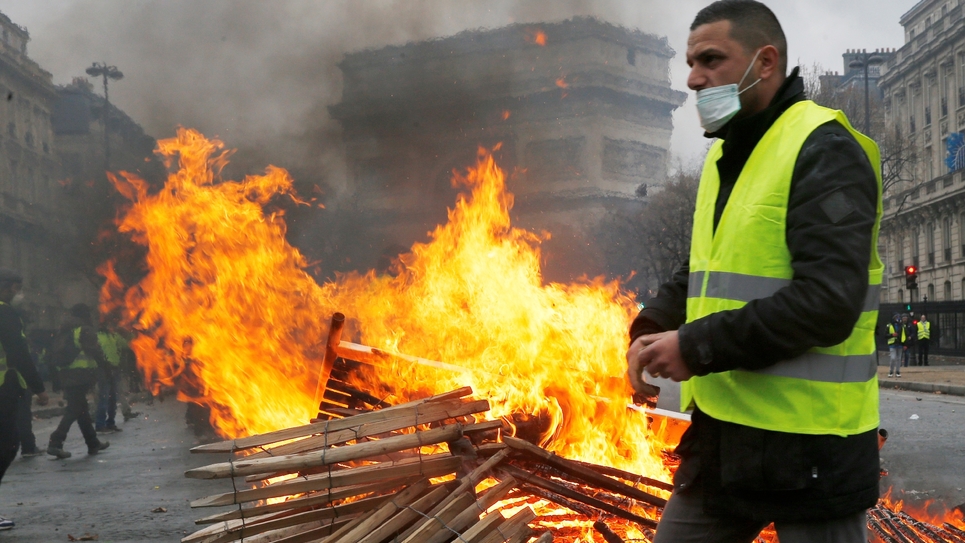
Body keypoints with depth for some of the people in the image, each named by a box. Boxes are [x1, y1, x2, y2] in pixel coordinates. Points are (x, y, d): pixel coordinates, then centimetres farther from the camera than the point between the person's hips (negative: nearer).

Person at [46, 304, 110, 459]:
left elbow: (56, 355, 19)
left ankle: (93, 443, 22)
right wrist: (105, 365, 1)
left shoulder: (63, 332, 19)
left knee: (81, 408, 14)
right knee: (74, 410, -8)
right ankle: (56, 443, -18)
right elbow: (95, 351, -11)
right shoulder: (85, 330, -5)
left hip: (66, 376, 8)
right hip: (81, 375, -8)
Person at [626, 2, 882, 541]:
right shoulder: (725, 156, 15)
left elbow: (828, 301, -24)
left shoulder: (823, 151, -14)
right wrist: (652, 328, 0)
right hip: (723, 428, 9)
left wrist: (698, 348, -21)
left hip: (808, 441, -8)